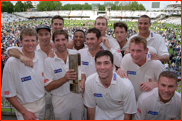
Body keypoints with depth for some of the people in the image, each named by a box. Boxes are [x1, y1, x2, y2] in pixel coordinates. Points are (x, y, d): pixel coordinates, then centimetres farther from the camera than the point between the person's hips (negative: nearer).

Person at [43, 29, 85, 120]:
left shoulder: (76, 54, -3)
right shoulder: (48, 61, -10)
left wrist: (82, 81, -15)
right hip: (60, 101, -2)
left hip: (77, 97, 2)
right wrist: (65, 79, -28)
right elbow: (48, 87, -13)